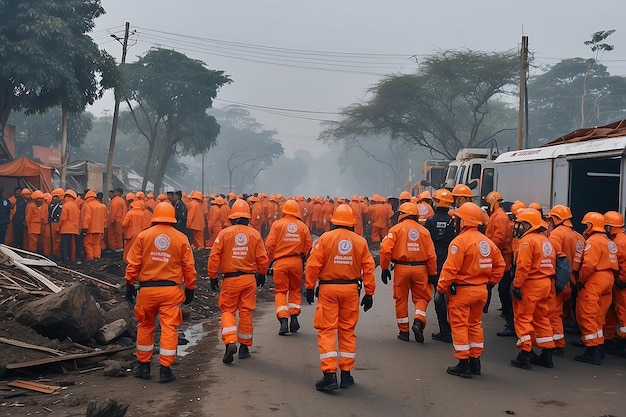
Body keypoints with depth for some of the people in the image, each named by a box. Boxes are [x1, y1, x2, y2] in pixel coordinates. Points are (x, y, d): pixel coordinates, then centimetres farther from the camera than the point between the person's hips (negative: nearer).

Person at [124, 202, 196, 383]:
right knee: (169, 328, 2)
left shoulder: (143, 236, 1)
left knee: (145, 326, 16)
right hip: (171, 289, -1)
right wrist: (190, 289, 12)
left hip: (147, 289, 1)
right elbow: (189, 267, 2)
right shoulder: (181, 239, 0)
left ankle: (144, 366, 23)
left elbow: (133, 264, 0)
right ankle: (165, 369, 1)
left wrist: (130, 284, 8)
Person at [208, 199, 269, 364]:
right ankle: (244, 347, 19)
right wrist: (262, 274, 18)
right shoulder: (255, 234, -2)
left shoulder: (224, 233, -7)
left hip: (230, 279, -2)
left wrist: (213, 277, 4)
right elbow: (262, 258, 1)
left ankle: (230, 342, -11)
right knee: (246, 312, 11)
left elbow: (214, 257, -7)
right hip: (249, 278, 2)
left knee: (228, 310, 9)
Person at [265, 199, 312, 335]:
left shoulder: (277, 224, -3)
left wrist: (269, 260, 10)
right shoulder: (303, 226, 3)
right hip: (297, 262, 2)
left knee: (280, 291, 5)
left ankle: (283, 321, -7)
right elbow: (308, 246, 5)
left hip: (281, 262, -2)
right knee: (295, 289, 20)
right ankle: (294, 317, 17)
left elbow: (270, 244, -5)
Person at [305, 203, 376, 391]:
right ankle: (346, 374, 18)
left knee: (327, 330, 1)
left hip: (328, 288, -2)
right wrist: (369, 293, 8)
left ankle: (330, 374, -6)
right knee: (347, 331, 13)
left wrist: (310, 287, 1)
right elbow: (368, 268, 1)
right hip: (351, 289, 3)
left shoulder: (325, 238, -5)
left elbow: (313, 264, -8)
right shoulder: (361, 241, 2)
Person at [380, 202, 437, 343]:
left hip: (401, 268, -1)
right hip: (420, 268, 1)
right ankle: (418, 321, -10)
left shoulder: (396, 229, -3)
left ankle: (404, 331, 18)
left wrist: (384, 268, -1)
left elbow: (386, 249, -11)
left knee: (401, 299, 11)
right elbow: (431, 255, 0)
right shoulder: (424, 231, 4)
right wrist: (432, 274, 8)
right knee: (421, 297, 14)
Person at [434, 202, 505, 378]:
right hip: (481, 290, 7)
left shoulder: (460, 241, -17)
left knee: (460, 326, 2)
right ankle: (475, 362, 24)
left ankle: (463, 364, 5)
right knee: (475, 325, 17)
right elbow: (499, 265, 12)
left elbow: (450, 268, -20)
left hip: (462, 291, -7)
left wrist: (440, 289, -13)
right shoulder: (487, 242, 6)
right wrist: (490, 282, 18)